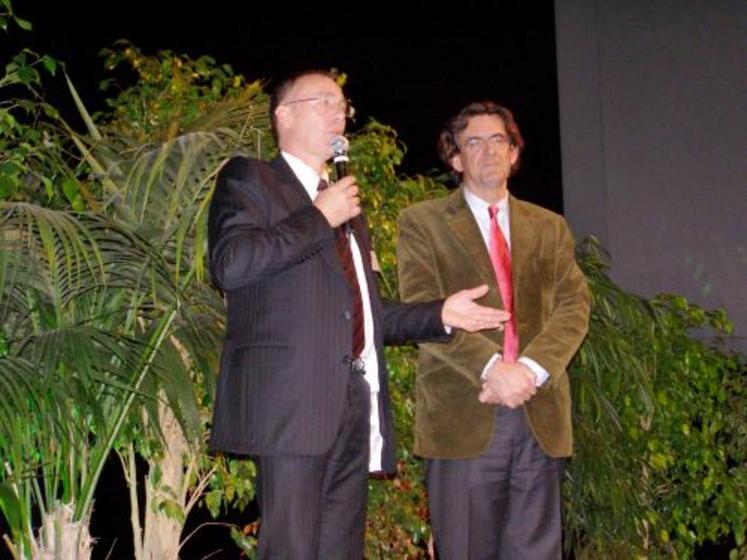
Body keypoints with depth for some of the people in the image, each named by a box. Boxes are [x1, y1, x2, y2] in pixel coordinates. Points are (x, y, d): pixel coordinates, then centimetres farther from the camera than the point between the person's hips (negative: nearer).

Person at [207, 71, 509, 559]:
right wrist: (318, 218, -7)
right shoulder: (249, 179, 6)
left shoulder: (347, 205, 29)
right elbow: (229, 264, -14)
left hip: (357, 403, 7)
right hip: (295, 398, -7)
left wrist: (440, 314, 15)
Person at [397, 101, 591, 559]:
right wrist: (491, 367, -18)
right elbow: (423, 310, -6)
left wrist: (531, 368, -13)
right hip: (462, 415, -3)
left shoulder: (549, 227, 17)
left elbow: (574, 306, 5)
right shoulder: (423, 222, 6)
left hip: (541, 416, 3)